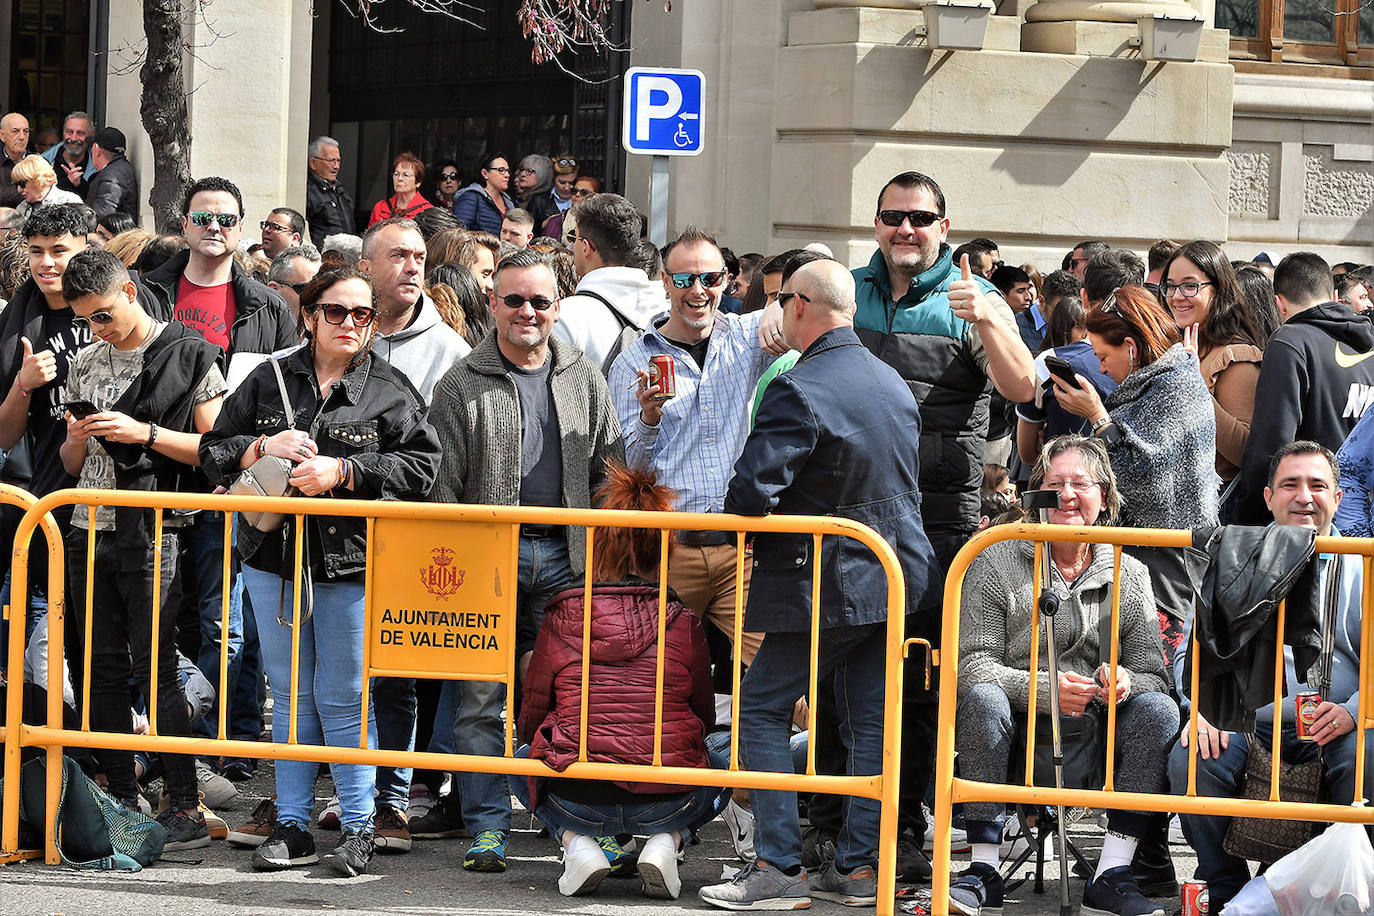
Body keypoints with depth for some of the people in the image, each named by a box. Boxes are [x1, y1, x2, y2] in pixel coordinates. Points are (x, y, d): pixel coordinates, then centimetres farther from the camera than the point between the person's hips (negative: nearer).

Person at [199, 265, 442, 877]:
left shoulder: (391, 391, 1)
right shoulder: (268, 382, 9)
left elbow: (419, 466, -8)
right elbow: (214, 452, 10)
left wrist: (340, 472, -17)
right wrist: (264, 448, -10)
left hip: (351, 560, -3)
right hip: (274, 557, 3)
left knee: (343, 698, -1)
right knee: (290, 694, 9)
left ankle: (358, 827, 9)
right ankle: (292, 826, 16)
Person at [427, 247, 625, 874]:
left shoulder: (584, 381, 10)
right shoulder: (462, 386, 2)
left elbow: (610, 470, 14)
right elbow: (440, 485, 1)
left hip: (565, 558, 2)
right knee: (482, 699, -2)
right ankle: (488, 829, 3)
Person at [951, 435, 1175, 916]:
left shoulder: (1130, 575, 9)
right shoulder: (996, 564, 2)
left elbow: (1152, 673, 3)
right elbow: (974, 663, -7)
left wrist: (1124, 682, -23)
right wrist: (1045, 689, -25)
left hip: (1097, 736, 2)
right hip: (1018, 732, -2)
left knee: (1160, 709, -25)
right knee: (982, 699, -32)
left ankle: (1112, 876, -28)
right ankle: (984, 871, -31)